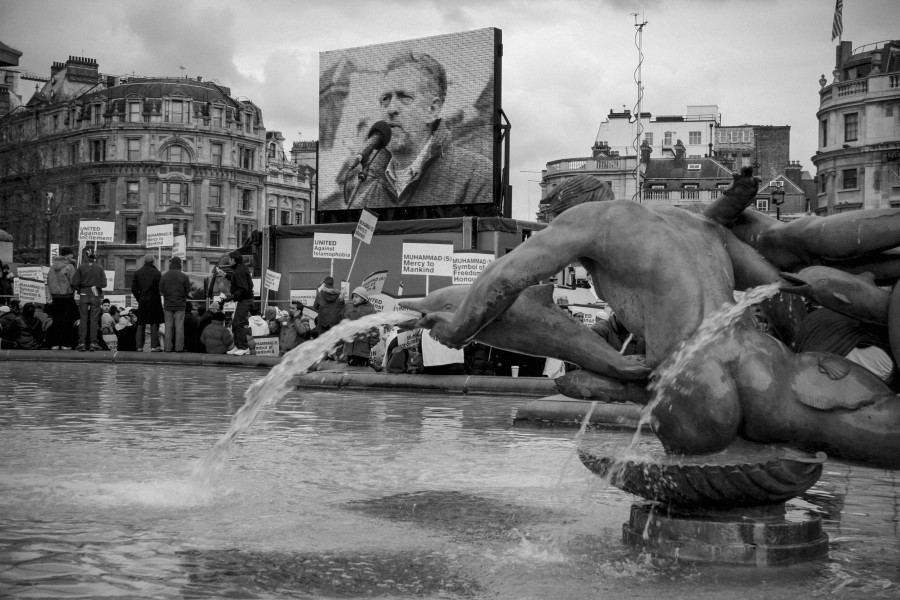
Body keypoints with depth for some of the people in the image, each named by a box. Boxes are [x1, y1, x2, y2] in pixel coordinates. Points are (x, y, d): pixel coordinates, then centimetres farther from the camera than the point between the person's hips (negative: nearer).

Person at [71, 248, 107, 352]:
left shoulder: (81, 267, -3)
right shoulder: (99, 268, -2)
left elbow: (74, 283, -7)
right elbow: (104, 284, -5)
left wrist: (79, 290, 11)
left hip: (83, 295, 0)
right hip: (95, 296, 0)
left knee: (83, 319, 5)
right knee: (94, 319, 4)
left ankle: (82, 343, 3)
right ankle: (93, 344, 3)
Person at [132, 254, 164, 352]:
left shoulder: (137, 273, 5)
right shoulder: (156, 273, -6)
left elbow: (133, 288, 4)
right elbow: (160, 288, -9)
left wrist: (139, 298, 10)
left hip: (142, 301, 3)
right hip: (154, 300, -3)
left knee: (141, 324, 8)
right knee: (154, 323, 2)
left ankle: (139, 346, 5)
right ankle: (154, 346, -3)